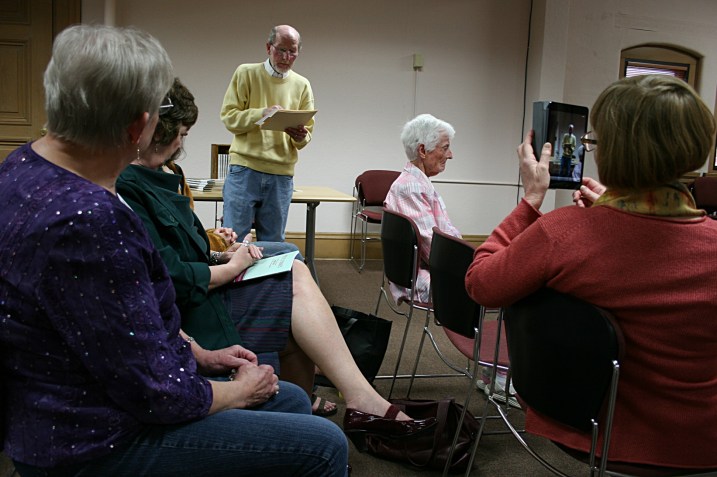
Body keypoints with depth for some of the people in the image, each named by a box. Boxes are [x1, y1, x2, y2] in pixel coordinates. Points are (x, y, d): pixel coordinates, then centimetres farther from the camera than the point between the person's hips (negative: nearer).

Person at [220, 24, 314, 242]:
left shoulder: (302, 85, 10)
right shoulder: (246, 73, 3)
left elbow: (307, 133, 10)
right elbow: (229, 117, -4)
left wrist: (300, 136, -14)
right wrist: (262, 113, -19)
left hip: (281, 174, 3)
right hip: (244, 168, -2)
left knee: (273, 244, 9)